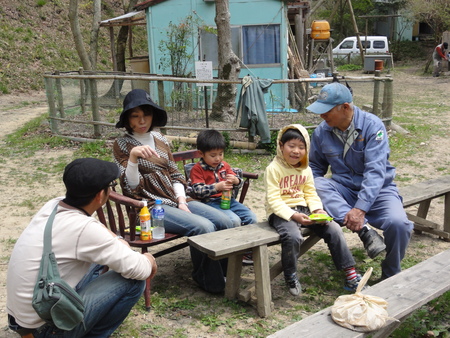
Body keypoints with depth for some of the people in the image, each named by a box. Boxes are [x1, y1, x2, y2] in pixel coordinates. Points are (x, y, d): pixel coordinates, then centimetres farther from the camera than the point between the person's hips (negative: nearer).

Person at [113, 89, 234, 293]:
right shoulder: (122, 145, -3)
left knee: (224, 222, -14)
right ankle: (209, 281, -5)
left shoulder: (160, 139, 13)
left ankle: (224, 271, 6)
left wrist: (182, 201, -2)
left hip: (176, 200, 6)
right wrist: (133, 157, -29)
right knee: (203, 227, -27)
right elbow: (131, 188, -12)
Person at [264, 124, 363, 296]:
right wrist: (293, 216, -27)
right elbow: (273, 200, -16)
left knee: (334, 229, -9)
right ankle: (291, 277, -7)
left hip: (304, 210, 6)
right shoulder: (273, 168, -9)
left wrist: (318, 210, -10)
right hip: (281, 213, -6)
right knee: (293, 236, -34)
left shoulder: (306, 169, 13)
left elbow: (310, 194, 11)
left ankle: (350, 272, 1)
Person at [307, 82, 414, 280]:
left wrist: (360, 209, -35)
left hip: (377, 190, -3)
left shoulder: (372, 125, -16)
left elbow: (375, 172, -24)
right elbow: (315, 167, 9)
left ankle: (391, 276, -2)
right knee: (317, 185, -27)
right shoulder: (322, 132, -3)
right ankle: (365, 230, -32)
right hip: (344, 190, 3)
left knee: (398, 223, -31)